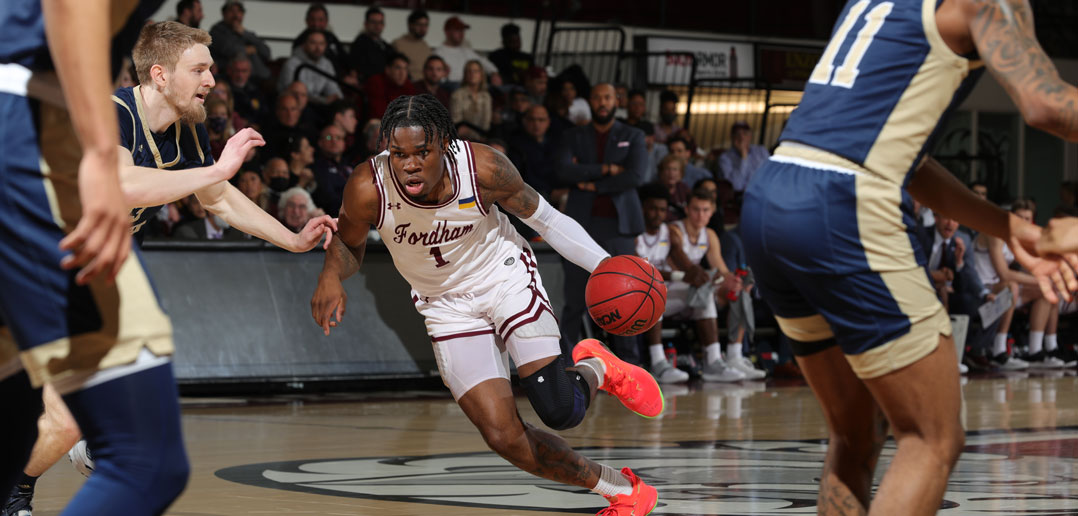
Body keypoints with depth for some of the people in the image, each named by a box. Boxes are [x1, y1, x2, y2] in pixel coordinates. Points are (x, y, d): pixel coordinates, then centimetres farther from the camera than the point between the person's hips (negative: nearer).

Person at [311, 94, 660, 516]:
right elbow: (348, 244, -3)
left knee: (561, 411, -18)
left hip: (506, 278, -2)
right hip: (447, 305, 2)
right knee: (503, 436, -11)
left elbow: (542, 218, -9)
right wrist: (330, 277, -26)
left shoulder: (484, 168, -26)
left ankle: (595, 367, 20)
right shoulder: (369, 189, -25)